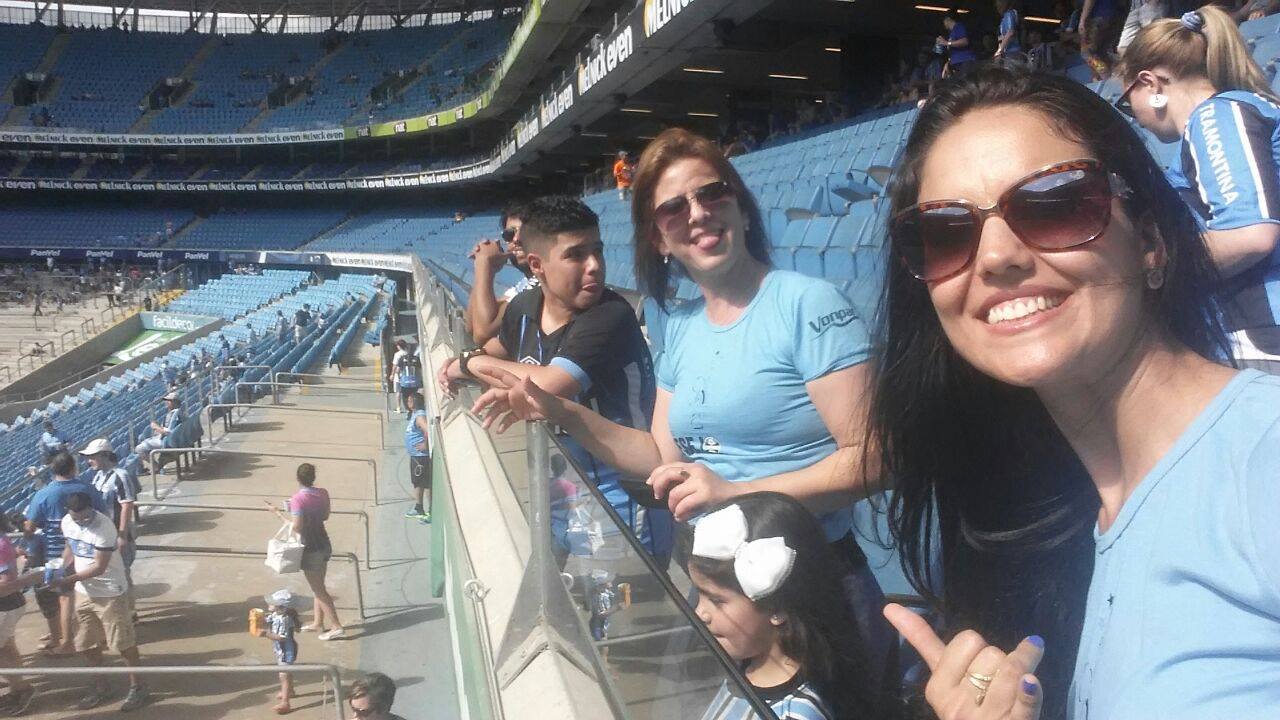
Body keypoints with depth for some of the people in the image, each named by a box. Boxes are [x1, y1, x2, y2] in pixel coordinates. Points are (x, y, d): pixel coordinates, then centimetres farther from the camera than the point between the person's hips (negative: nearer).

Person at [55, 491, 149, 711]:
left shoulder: (104, 527, -26)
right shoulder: (66, 523, -4)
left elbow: (99, 567, -24)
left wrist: (70, 579, -25)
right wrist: (61, 570, -3)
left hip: (109, 593, -7)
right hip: (83, 592, 7)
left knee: (124, 644, 3)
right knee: (87, 645, 15)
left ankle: (138, 687, 17)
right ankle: (101, 687, 33)